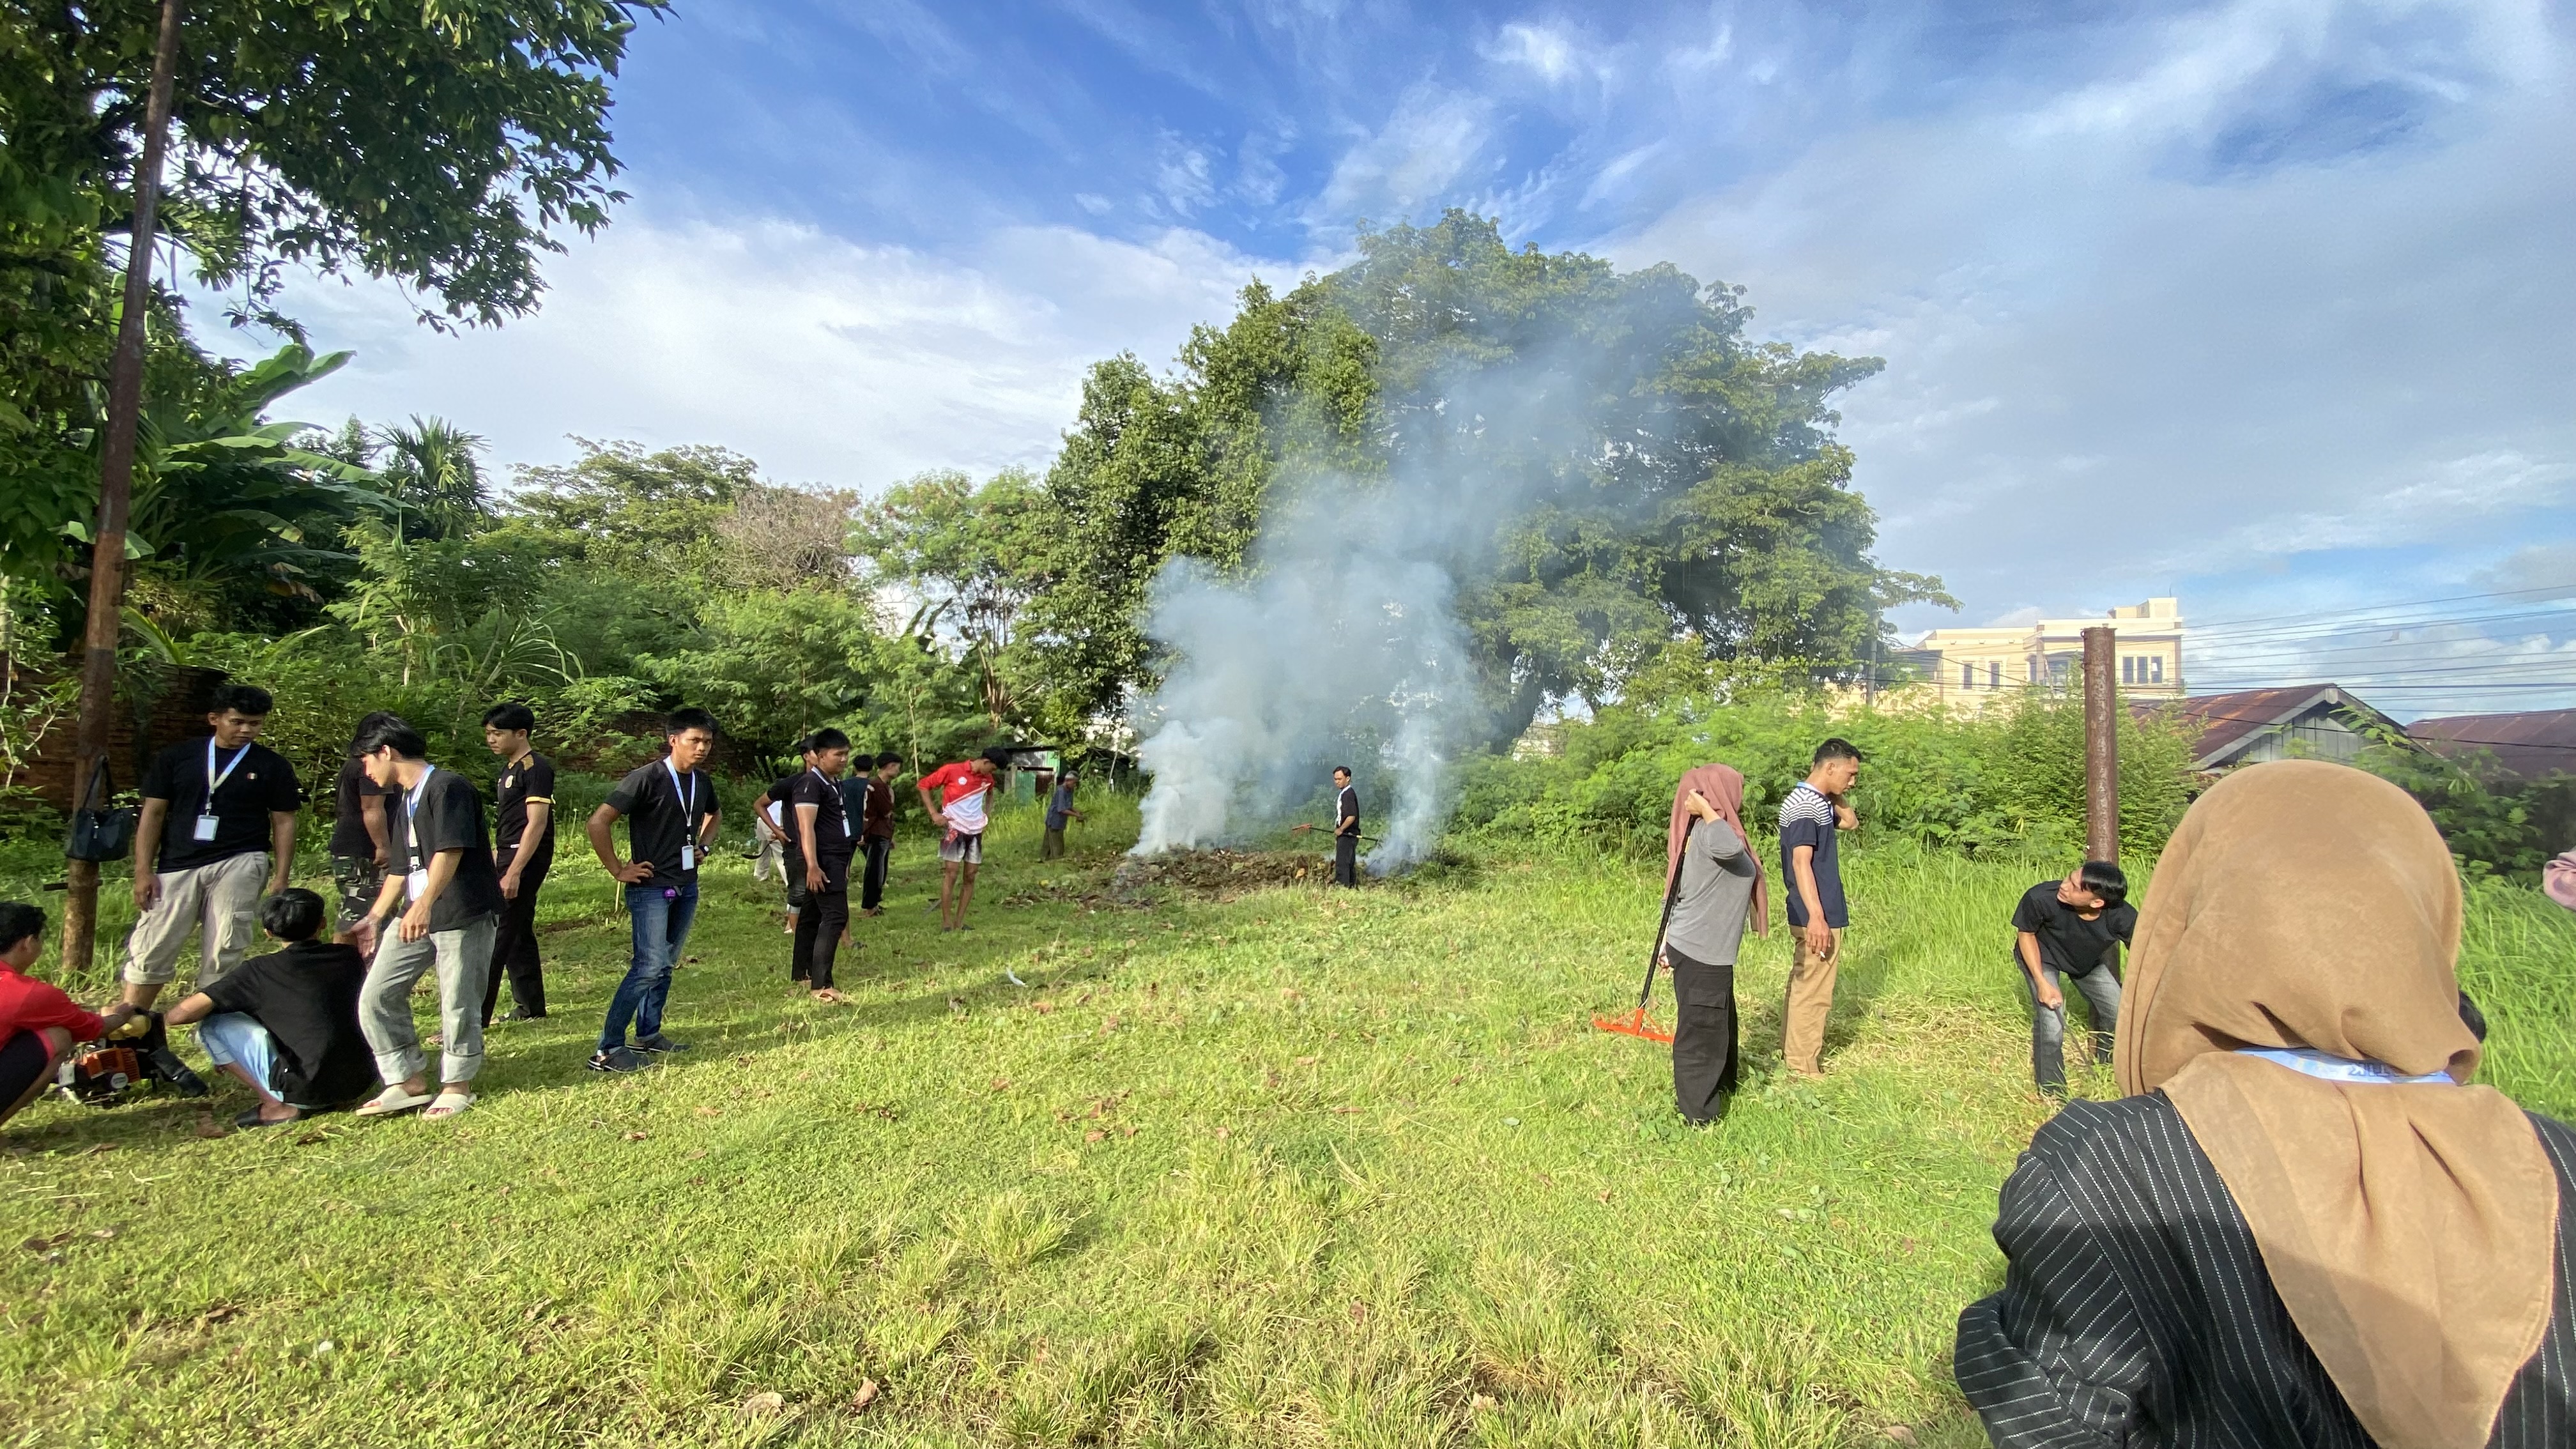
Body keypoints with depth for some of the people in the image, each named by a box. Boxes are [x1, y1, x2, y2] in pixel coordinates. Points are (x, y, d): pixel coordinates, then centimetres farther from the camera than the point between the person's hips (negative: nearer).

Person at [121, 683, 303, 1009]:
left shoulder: (273, 766, 6)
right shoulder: (177, 757, 9)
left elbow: (283, 822, 6)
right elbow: (153, 813, 9)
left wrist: (280, 877, -1)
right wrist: (143, 871, 1)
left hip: (239, 864, -2)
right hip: (177, 866, 2)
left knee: (223, 954, -2)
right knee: (150, 951, 2)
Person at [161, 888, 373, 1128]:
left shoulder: (261, 971, -6)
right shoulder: (350, 956, 6)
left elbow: (182, 1014, -5)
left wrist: (167, 1016, 17)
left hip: (307, 1090, -6)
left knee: (212, 1024, 7)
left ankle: (278, 1105, 0)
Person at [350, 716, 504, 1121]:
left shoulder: (448, 786, -11)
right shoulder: (405, 802, 19)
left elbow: (451, 850, -22)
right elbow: (402, 868, 26)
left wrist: (425, 903, -31)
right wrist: (375, 917, 29)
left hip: (464, 914, -9)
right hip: (417, 916, 9)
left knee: (459, 1004, 0)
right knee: (376, 996, 6)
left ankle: (456, 1086, 15)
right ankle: (409, 1080, 16)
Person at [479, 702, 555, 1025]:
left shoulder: (535, 767, -13)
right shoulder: (510, 768, 17)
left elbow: (536, 822, -20)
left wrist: (513, 872, -23)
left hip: (525, 859, -10)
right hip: (509, 857, 10)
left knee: (494, 939, -10)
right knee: (518, 936, 14)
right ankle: (530, 1009, 23)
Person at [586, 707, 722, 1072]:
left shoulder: (703, 782, 7)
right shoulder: (648, 778, -14)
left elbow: (714, 816, 29)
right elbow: (598, 822, -16)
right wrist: (617, 870, -13)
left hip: (686, 888, 7)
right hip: (651, 888, -7)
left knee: (666, 964, 14)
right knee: (649, 966, -12)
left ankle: (648, 1035, 26)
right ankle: (607, 1049, -4)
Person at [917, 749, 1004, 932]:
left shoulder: (987, 778, 6)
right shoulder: (952, 771, -11)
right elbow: (922, 785, -4)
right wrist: (934, 814, -11)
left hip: (975, 832, 6)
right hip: (953, 829, -6)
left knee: (970, 877, 4)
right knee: (951, 874, -9)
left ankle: (959, 922, 12)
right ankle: (946, 923, -2)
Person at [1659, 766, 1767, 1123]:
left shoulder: (1704, 829, 9)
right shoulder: (1709, 830, -21)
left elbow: (1682, 892, 13)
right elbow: (1729, 848, -48)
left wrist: (1670, 941, 17)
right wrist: (1705, 809, -30)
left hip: (1703, 948, 10)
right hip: (1700, 952, -10)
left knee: (1718, 1022, 27)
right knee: (1701, 1029, 4)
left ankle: (1720, 1083, 47)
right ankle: (1697, 1111, 17)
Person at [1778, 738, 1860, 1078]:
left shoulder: (1817, 801, 12)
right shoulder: (1804, 804, -18)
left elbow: (1850, 822, 29)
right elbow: (1801, 862, -24)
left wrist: (1835, 796, 12)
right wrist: (1816, 916, -28)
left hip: (1815, 914, 10)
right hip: (1817, 917, -10)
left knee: (1803, 986, 18)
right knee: (1813, 993, -3)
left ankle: (1791, 1052, 28)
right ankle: (1805, 1070, 5)